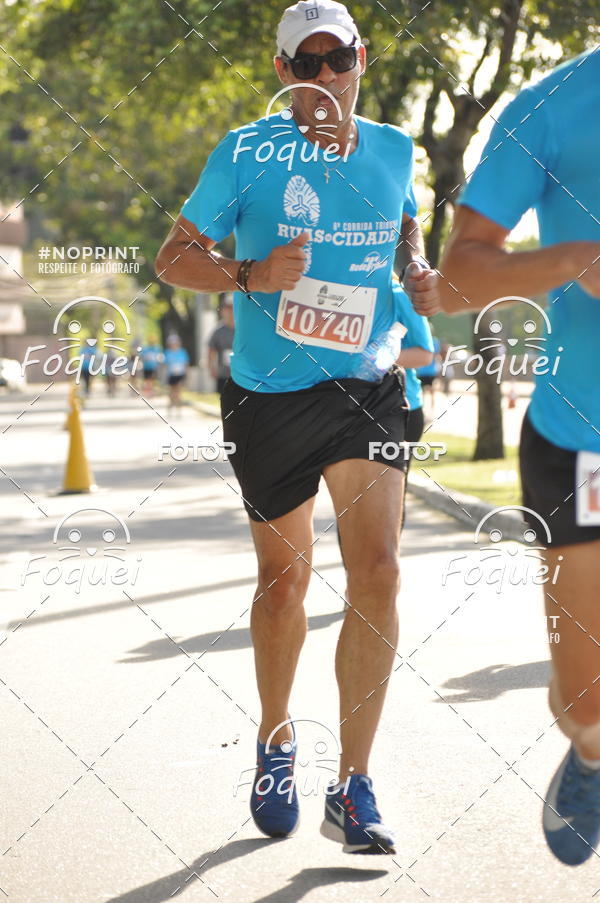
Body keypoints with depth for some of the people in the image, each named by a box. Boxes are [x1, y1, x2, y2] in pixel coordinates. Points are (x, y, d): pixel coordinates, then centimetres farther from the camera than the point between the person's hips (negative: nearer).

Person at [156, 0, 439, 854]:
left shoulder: (393, 149, 4)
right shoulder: (245, 152, -7)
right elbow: (174, 256, -2)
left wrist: (419, 271, 4)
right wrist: (251, 275, -19)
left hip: (370, 390, 2)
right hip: (269, 396, -2)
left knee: (377, 573, -12)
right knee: (285, 580, 10)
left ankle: (353, 790, -6)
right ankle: (276, 745, 36)